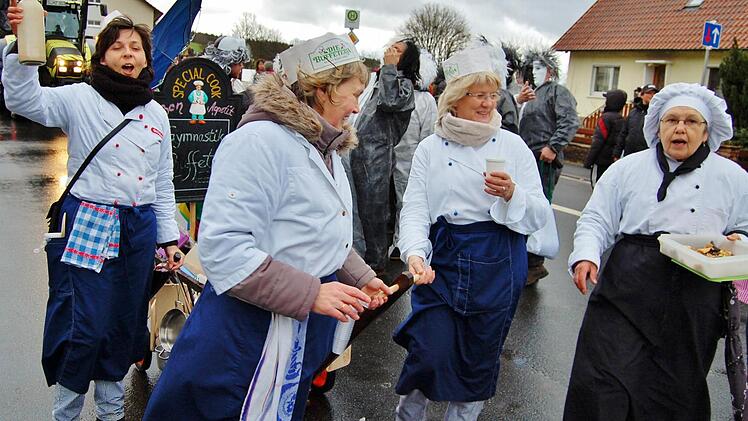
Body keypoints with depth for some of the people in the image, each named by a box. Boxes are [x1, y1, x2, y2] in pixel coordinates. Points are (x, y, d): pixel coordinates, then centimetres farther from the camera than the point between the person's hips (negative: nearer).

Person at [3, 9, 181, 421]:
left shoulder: (157, 114, 11)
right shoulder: (80, 99, -2)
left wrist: (168, 237, 11)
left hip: (139, 230, 5)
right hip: (88, 223, -4)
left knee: (126, 323, 13)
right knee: (87, 323, -5)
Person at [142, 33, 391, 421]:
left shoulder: (327, 150, 10)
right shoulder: (260, 140, -20)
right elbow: (222, 246, -27)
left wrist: (360, 277, 10)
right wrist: (309, 293, -27)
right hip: (247, 334, -9)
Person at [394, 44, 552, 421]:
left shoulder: (513, 145, 1)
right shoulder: (430, 148, 2)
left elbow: (540, 216, 1)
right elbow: (414, 208, -5)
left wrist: (512, 195, -20)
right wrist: (415, 254, -23)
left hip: (497, 265, 1)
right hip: (441, 260, -1)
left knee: (479, 358, 12)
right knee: (431, 354, -4)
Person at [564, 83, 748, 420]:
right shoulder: (627, 169, 9)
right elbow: (596, 220, 6)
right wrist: (586, 255, -13)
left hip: (696, 301, 1)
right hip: (627, 291, 0)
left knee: (677, 393, 10)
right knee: (602, 391, -7)